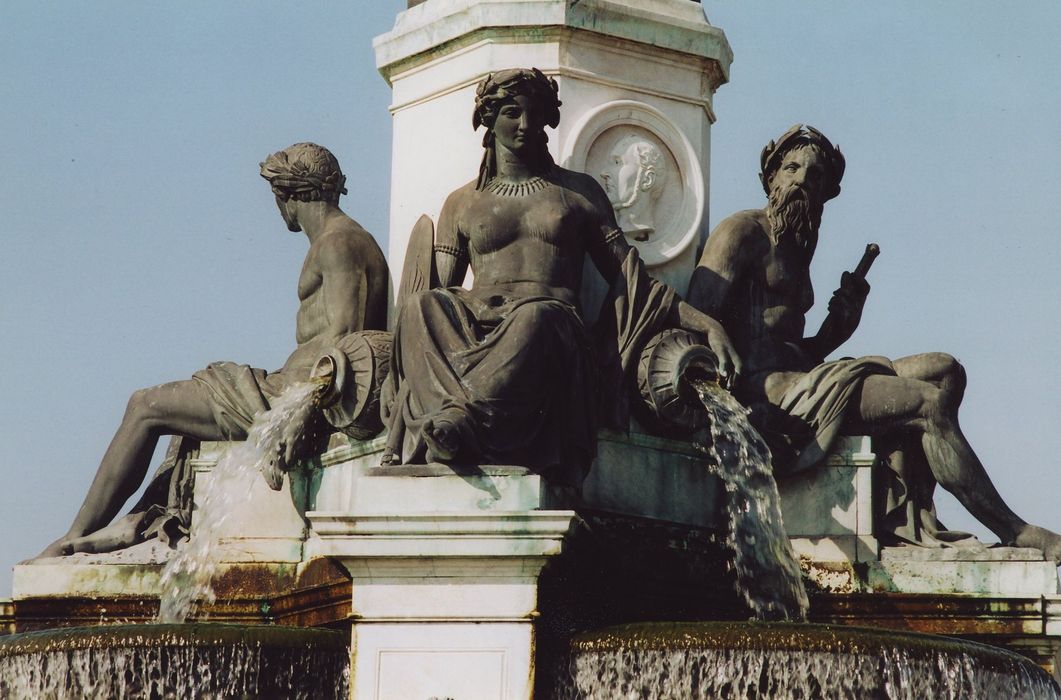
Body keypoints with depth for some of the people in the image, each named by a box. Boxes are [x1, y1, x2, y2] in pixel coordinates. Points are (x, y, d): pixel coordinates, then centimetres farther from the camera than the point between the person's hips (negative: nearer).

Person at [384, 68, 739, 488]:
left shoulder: (579, 193, 24)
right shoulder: (462, 204, 24)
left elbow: (629, 278, 19)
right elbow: (441, 289, 15)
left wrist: (705, 325, 7)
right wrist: (395, 367, -3)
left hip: (552, 323, -1)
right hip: (473, 323, 1)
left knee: (534, 317, -40)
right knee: (422, 306, -34)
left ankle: (462, 418, -59)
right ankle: (454, 422, -56)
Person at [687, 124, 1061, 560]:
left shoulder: (796, 254, 27)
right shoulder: (742, 233, -1)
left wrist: (835, 331, 6)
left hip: (795, 381, 10)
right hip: (762, 390, -10)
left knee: (943, 371, -2)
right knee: (929, 403, -18)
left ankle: (907, 519, -19)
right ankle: (1015, 533, -9)